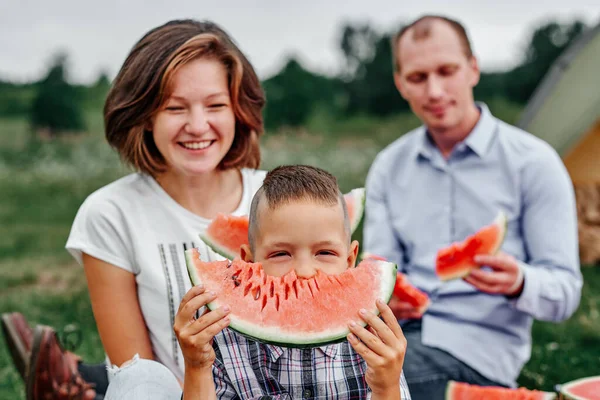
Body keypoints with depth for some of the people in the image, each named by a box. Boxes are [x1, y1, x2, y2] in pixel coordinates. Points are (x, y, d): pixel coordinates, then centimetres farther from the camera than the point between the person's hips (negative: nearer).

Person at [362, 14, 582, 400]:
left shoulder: (533, 162, -3)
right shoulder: (388, 167, 10)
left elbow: (565, 292, -4)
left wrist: (518, 283, -27)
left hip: (480, 346, -4)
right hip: (402, 328, 4)